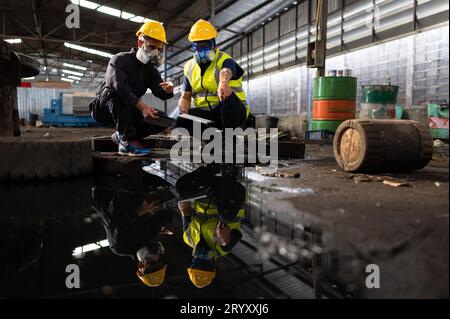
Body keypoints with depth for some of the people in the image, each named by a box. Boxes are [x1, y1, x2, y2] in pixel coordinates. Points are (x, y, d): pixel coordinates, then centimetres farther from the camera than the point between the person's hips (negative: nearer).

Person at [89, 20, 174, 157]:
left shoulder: (151, 69, 7)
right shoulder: (120, 60, -13)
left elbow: (160, 93, -9)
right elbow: (118, 86, -34)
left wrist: (168, 90, -35)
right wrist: (141, 106, -45)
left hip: (128, 112, 6)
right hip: (103, 108, -5)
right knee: (116, 93, -37)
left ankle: (121, 136, -1)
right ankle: (128, 142, -33)